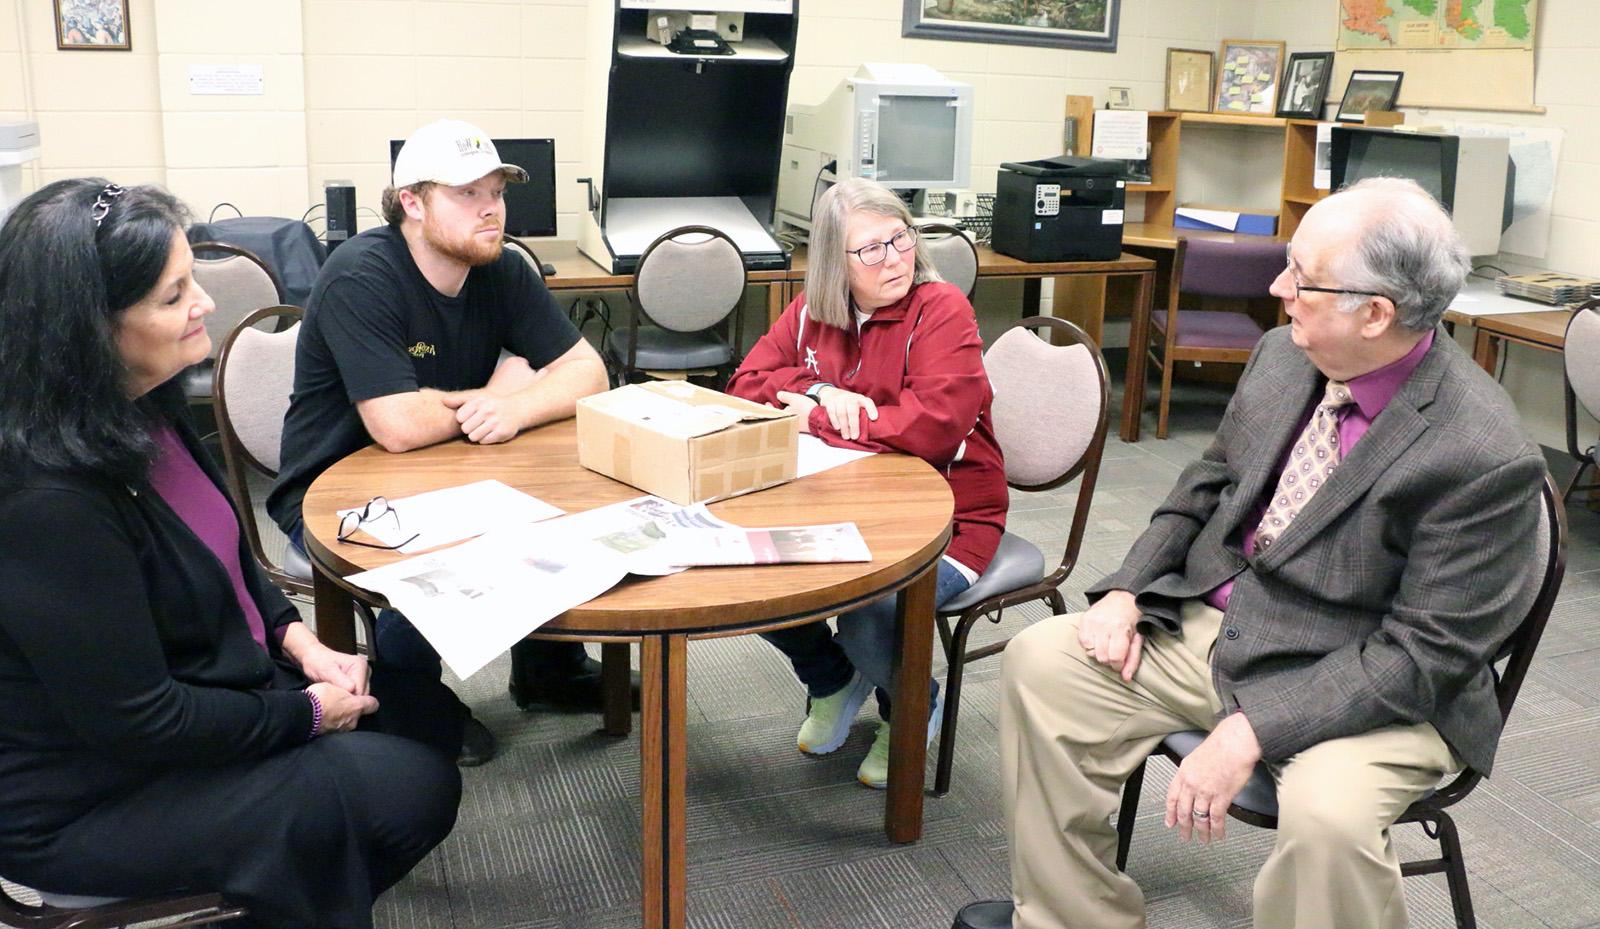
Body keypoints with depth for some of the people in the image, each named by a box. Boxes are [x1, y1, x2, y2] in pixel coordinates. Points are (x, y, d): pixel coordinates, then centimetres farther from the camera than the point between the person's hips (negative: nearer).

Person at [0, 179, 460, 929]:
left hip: (205, 690, 9)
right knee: (412, 785, -13)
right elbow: (137, 725, -24)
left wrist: (296, 639, -2)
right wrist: (307, 713, -14)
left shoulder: (144, 411, -3)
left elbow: (224, 554, 13)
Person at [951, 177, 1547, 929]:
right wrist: (1127, 591, -2)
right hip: (1218, 625, 7)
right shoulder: (1284, 354, -2)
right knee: (1041, 660, -4)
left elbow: (1425, 655, -21)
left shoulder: (1487, 459, -23)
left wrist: (1252, 731, -28)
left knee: (1326, 816, -35)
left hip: (1372, 683, -6)